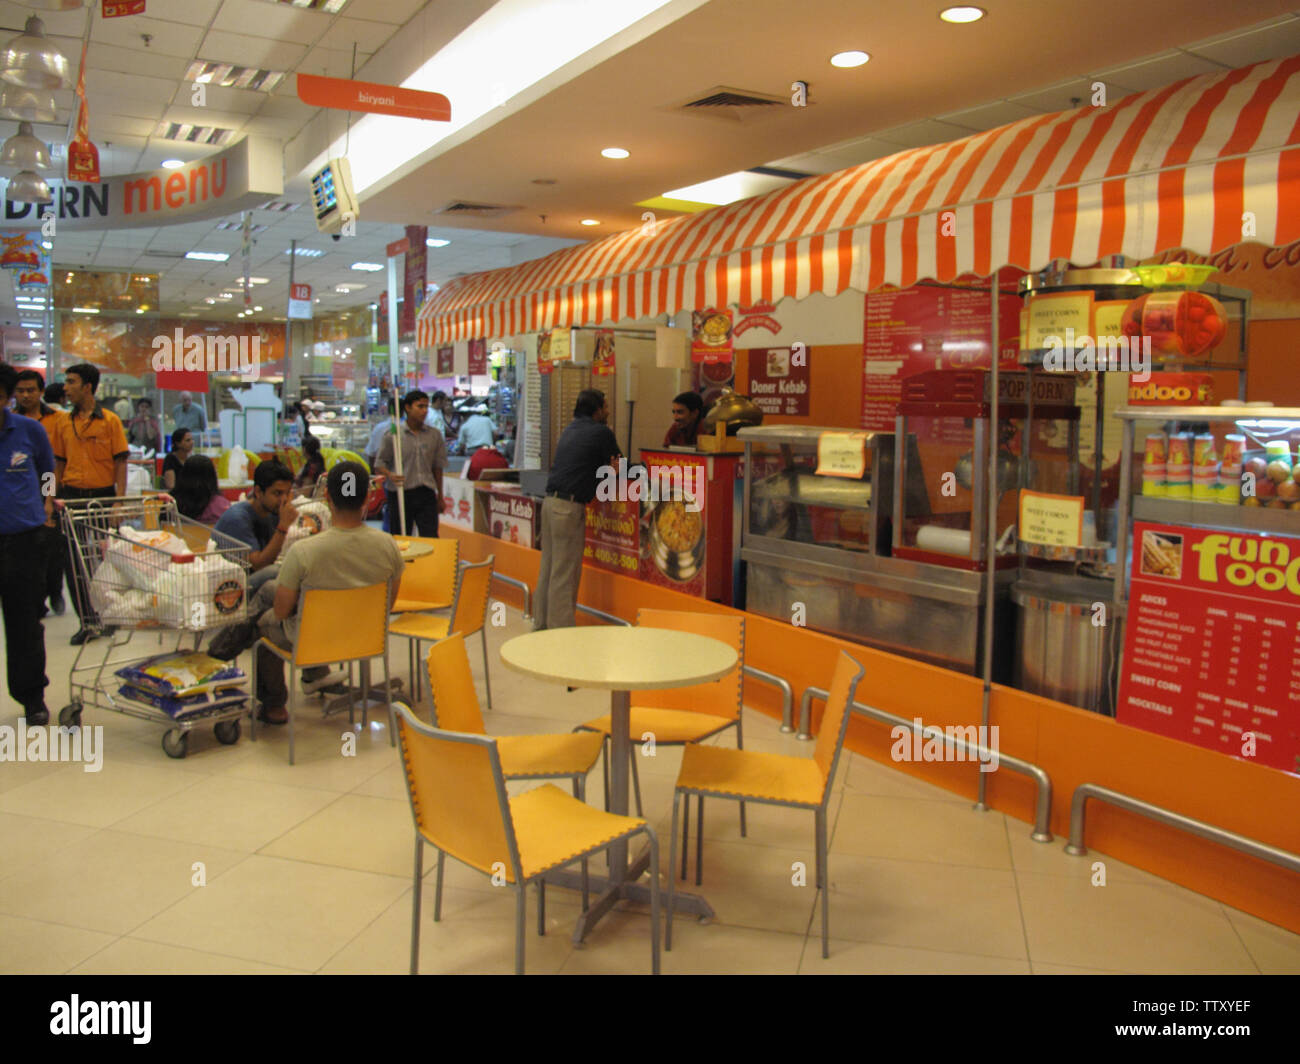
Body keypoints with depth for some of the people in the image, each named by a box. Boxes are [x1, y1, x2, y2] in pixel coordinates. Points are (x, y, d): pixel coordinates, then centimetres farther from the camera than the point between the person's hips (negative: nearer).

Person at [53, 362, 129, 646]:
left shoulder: (110, 420, -2)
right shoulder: (64, 424, 9)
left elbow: (120, 462, -4)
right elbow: (59, 464, 13)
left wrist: (120, 500, -12)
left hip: (102, 495, -4)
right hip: (72, 496, 4)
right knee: (74, 561, 3)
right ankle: (87, 622, 12)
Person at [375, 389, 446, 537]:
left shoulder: (435, 435, 8)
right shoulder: (392, 435, -1)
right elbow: (379, 464, 2)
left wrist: (440, 496, 15)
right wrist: (390, 475, -20)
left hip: (427, 494, 2)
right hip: (401, 493, -2)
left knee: (431, 539, -5)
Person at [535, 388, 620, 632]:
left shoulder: (571, 429, 18)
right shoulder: (601, 432, -5)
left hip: (550, 501, 9)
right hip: (569, 506, -8)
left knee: (548, 567, 13)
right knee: (565, 571, -5)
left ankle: (542, 622, 20)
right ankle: (561, 627, -2)